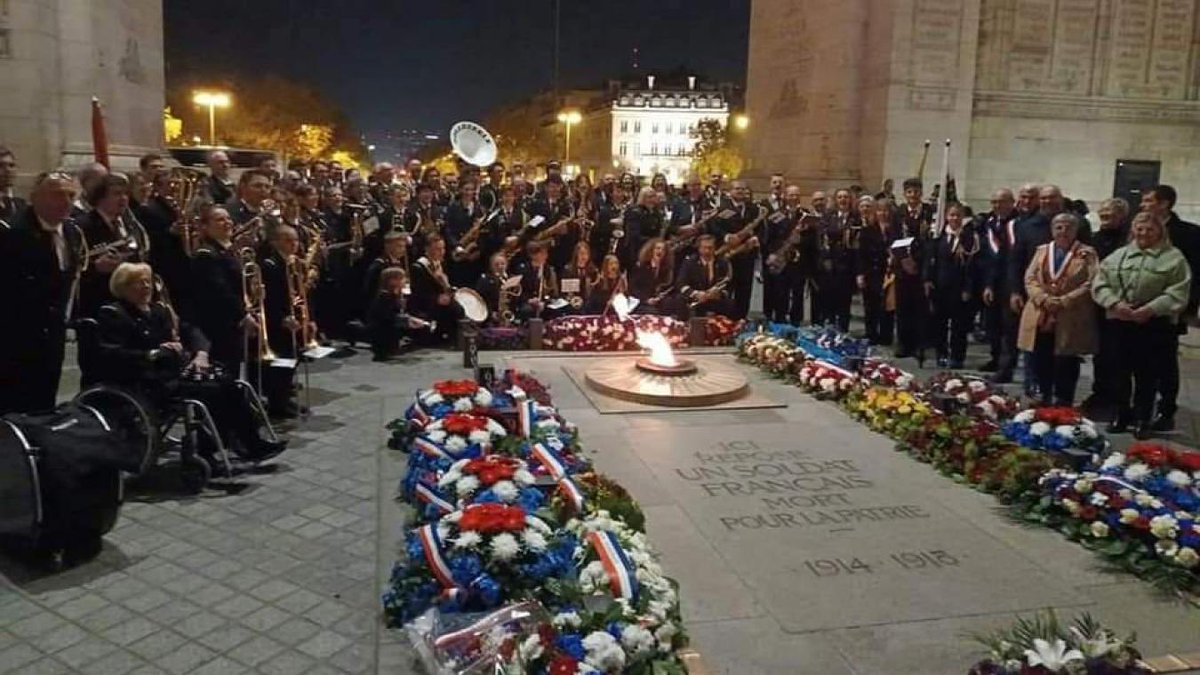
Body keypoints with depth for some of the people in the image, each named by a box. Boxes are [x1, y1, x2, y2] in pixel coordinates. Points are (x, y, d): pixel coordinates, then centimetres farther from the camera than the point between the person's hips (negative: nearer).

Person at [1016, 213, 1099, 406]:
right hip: (1040, 317, 4)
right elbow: (1030, 278, 6)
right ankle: (1044, 398, 23)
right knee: (1041, 362, 8)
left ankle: (1063, 403, 13)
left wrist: (1063, 301, -17)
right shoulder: (1042, 250, 13)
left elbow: (1090, 284, -8)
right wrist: (1044, 299, -12)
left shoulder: (1087, 254, 1)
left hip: (1070, 320, -3)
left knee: (1065, 364, 2)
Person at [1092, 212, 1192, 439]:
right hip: (1120, 323, 3)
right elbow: (1100, 284, 3)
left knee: (1147, 375, 4)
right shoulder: (1118, 256, 10)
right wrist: (1115, 303, -13)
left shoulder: (1174, 258, -1)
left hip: (1154, 326, -3)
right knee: (1120, 371, 10)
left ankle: (1142, 420, 14)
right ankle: (1121, 416, 22)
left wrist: (1149, 310, -18)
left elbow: (1178, 293, -9)